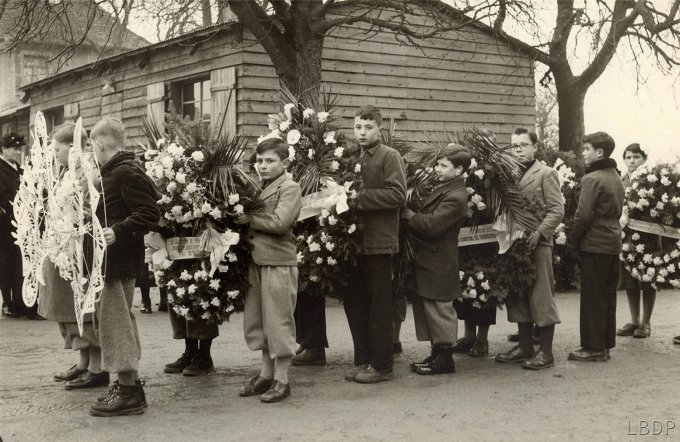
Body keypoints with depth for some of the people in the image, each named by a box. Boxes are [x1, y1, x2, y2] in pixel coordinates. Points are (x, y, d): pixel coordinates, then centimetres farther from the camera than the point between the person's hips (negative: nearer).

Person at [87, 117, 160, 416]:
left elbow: (150, 213, -23)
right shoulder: (114, 171, 16)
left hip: (117, 258, -11)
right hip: (115, 257, 11)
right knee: (119, 319, 14)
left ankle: (129, 393, -3)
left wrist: (118, 232, -29)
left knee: (114, 321, -7)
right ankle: (128, 383, 22)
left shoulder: (126, 173, -15)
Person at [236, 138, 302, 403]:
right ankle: (266, 374, 24)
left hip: (279, 263, -8)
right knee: (258, 322, 12)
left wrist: (248, 218, -11)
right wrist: (241, 218, -1)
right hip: (257, 261, 8)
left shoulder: (290, 188, -7)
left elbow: (279, 222, -19)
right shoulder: (259, 188, 16)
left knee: (278, 322, -1)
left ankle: (281, 380, 8)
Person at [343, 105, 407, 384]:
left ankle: (381, 365, 9)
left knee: (379, 306, 1)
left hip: (378, 242, -7)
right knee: (354, 302, 10)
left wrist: (361, 198, -18)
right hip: (353, 241, 7)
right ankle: (362, 360, 22)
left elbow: (398, 195, -16)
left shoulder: (389, 157, -5)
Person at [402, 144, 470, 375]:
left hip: (437, 265, -10)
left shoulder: (455, 197, -19)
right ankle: (437, 352, 25)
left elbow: (431, 225, -24)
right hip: (428, 260, 10)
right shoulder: (443, 187, 12)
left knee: (438, 309, -1)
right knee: (425, 307, 15)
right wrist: (411, 214, 3)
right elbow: (426, 215, 20)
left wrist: (408, 214, -14)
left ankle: (445, 357, 9)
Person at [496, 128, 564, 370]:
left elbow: (557, 210, -9)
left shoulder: (546, 173, -3)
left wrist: (539, 233, -20)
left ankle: (545, 352, 3)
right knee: (518, 297, 12)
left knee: (541, 297, -4)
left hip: (538, 244, -7)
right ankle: (525, 347, 22)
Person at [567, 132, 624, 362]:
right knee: (608, 295, 13)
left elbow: (583, 215, -19)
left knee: (592, 297, -2)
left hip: (594, 244, -8)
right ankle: (606, 345, 19)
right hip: (613, 243, 8)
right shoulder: (616, 177, 13)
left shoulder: (592, 179, -14)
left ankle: (593, 347, 2)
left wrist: (572, 239, -8)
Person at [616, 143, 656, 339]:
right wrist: (622, 214, -16)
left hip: (647, 236, -4)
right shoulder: (620, 182, 9)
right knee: (629, 281, 9)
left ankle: (646, 323, 13)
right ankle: (634, 321, 21)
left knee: (647, 281, 3)